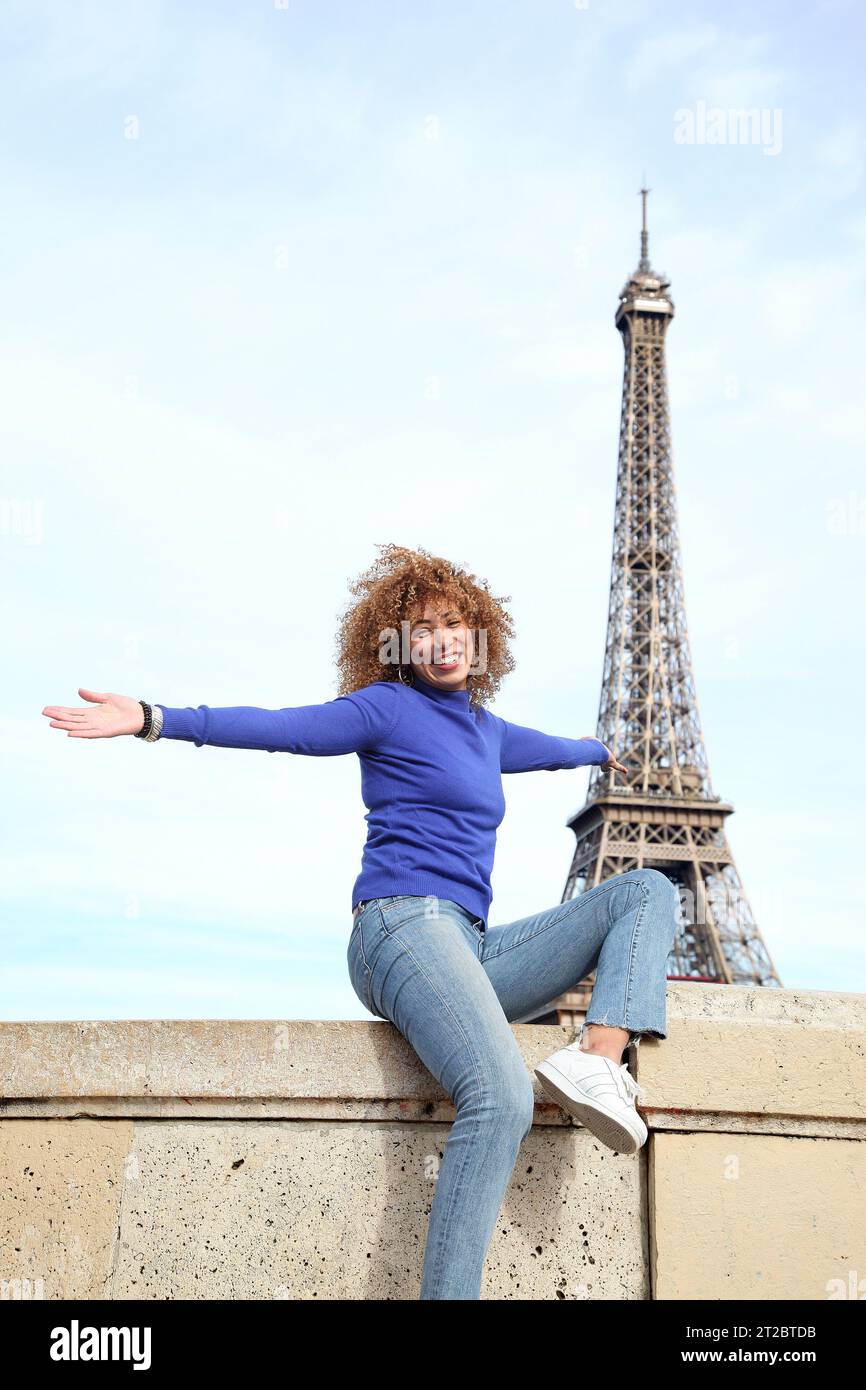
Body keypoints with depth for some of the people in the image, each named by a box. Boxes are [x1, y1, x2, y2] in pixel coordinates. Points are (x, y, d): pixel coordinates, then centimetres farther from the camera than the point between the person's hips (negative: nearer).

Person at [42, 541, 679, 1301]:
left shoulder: (486, 729, 22)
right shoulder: (388, 708, 1)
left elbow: (551, 749, 45)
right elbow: (282, 727, -12)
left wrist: (600, 752, 64)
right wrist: (156, 718, -25)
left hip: (470, 950, 8)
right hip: (404, 924, -8)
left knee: (648, 889, 6)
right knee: (502, 1098, -32)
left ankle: (598, 1060, -18)